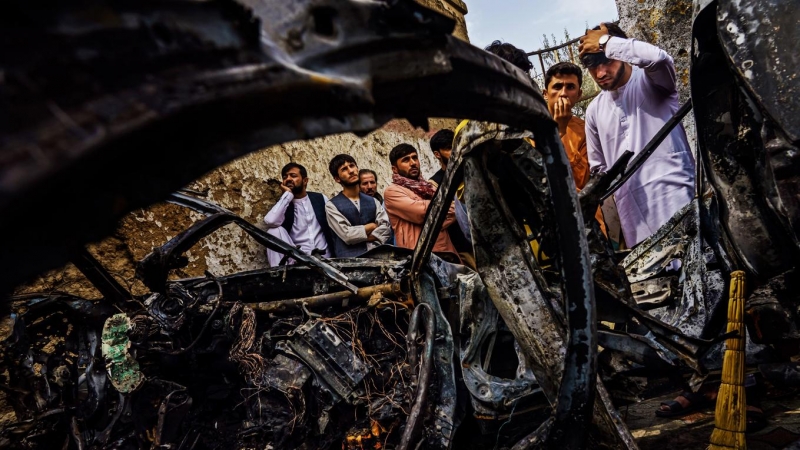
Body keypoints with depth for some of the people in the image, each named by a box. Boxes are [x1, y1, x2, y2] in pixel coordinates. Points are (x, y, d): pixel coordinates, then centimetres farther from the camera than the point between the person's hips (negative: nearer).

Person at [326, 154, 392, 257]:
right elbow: (347, 235, -8)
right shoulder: (332, 205, 3)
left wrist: (359, 238, -8)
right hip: (349, 258, -3)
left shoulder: (373, 201, 15)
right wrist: (373, 225, 3)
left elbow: (386, 229, 1)